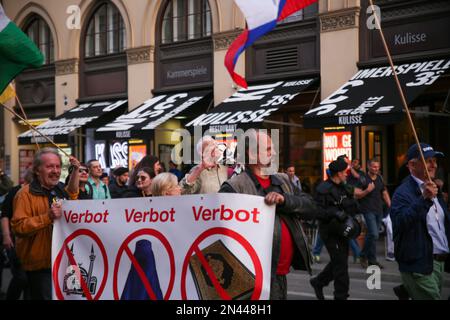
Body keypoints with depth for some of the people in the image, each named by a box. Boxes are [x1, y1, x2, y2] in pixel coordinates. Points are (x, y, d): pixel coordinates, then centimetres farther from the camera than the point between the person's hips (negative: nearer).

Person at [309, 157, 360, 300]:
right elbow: (317, 211, -21)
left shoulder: (343, 188, 13)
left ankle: (318, 282, 34)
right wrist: (334, 213, -32)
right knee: (340, 263, -7)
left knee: (339, 261, 16)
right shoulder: (324, 189, -15)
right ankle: (341, 295, 2)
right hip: (330, 231, -9)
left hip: (341, 230, 9)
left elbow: (352, 205, 25)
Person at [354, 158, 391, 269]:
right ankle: (372, 259, -4)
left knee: (371, 234, 10)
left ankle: (364, 256, 23)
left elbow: (385, 194, 18)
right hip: (368, 210, -6)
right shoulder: (363, 179, -6)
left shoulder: (380, 179, 12)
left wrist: (390, 206, 9)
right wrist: (367, 190, -23)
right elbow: (356, 194, -9)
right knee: (374, 234, -13)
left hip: (379, 210, 6)